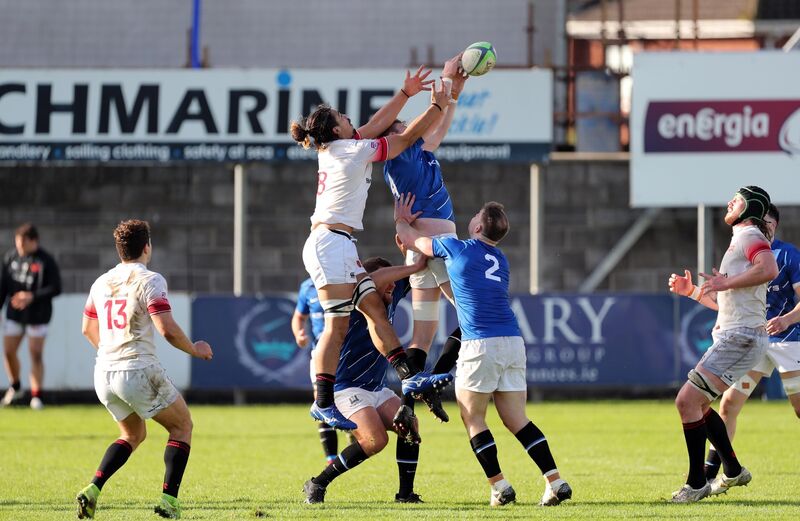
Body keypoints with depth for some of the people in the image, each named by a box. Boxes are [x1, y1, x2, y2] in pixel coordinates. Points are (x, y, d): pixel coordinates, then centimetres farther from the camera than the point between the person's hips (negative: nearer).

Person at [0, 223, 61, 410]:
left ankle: (36, 396, 2)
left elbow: (56, 288, -11)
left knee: (36, 354, -5)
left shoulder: (46, 261, -9)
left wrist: (32, 296, -21)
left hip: (37, 315, -4)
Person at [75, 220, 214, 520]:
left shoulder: (101, 282, 11)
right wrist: (195, 350, -1)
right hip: (139, 370, -7)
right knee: (182, 426, 12)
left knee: (133, 435, 25)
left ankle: (92, 490, 5)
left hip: (104, 373, 7)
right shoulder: (149, 280, -9)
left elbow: (87, 328, 23)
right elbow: (167, 329, -18)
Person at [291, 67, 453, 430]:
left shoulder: (332, 151, 14)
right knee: (337, 326, -10)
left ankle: (409, 375, -2)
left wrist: (406, 93, 27)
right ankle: (324, 404, -12)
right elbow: (408, 137, 0)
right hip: (330, 243, -10)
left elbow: (377, 124, 25)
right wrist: (438, 105, 11)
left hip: (338, 247, 10)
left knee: (375, 308, 4)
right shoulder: (355, 151, -9)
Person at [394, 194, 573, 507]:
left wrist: (401, 219, 39)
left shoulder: (456, 248, -1)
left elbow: (409, 238, 14)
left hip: (480, 345, -6)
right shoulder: (500, 261, 19)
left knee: (473, 419, 5)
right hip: (513, 343, 6)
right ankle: (555, 481, -4)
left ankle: (499, 486, -2)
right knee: (517, 420, 7)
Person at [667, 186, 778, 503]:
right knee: (698, 405, 19)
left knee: (687, 401, -14)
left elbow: (769, 269, -29)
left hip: (740, 339, -11)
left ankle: (697, 484, -11)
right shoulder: (740, 240, 25)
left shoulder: (749, 235, -7)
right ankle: (733, 472, 26)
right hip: (731, 337, 11)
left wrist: (725, 283, -23)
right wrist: (691, 291, 21)